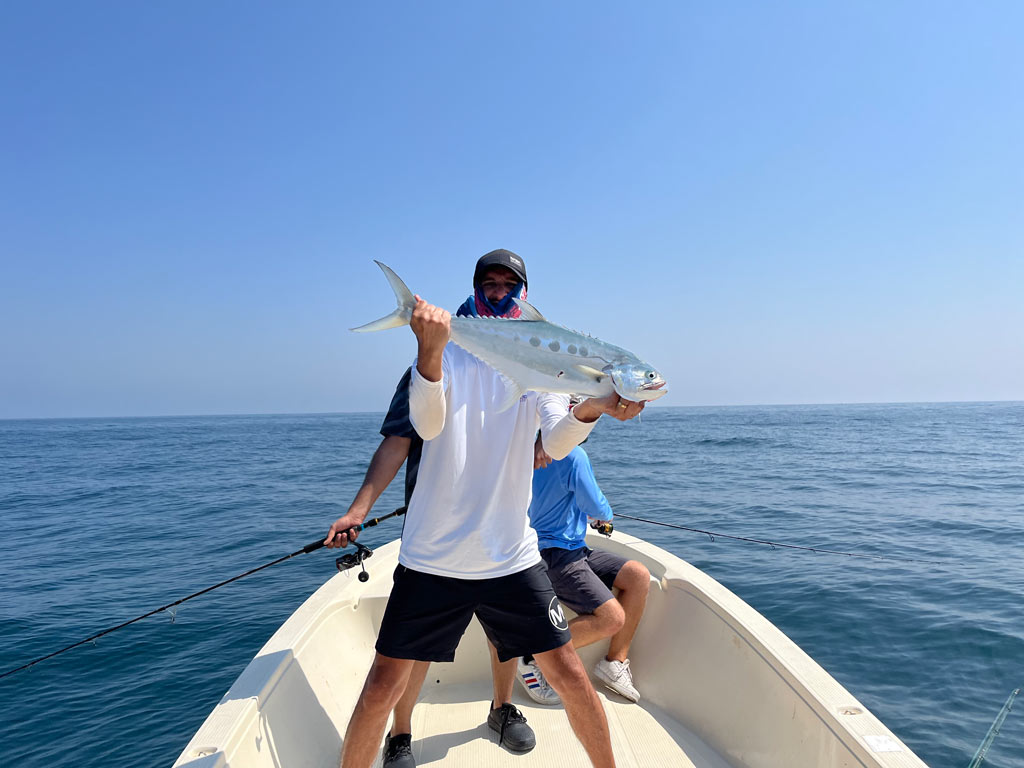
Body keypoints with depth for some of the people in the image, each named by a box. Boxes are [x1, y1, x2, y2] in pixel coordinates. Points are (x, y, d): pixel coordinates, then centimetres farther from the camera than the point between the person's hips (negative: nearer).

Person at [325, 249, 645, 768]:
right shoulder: (448, 355, -1)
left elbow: (556, 443, -11)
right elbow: (427, 425, -20)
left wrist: (591, 409, -34)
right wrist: (430, 348, -37)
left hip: (511, 557, 2)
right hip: (431, 557, -1)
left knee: (570, 675, 5)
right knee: (383, 687, 3)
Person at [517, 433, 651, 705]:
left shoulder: (534, 450, 7)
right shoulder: (574, 455, -20)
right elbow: (599, 510, -13)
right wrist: (606, 514, 8)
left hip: (573, 550, 10)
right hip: (553, 556, -10)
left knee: (639, 575, 1)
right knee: (613, 618, -18)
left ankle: (615, 662, 8)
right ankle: (534, 660, -4)